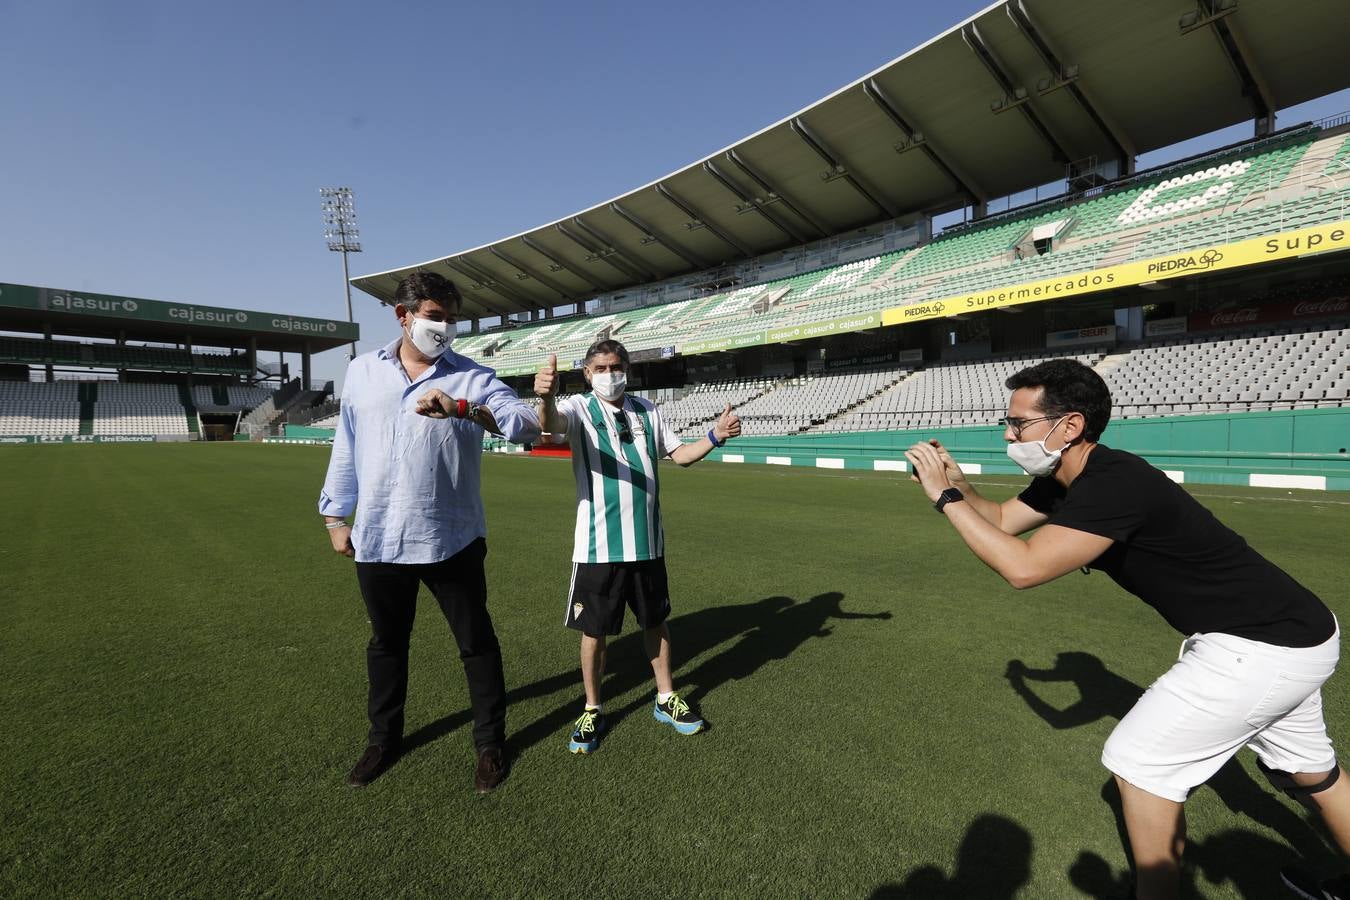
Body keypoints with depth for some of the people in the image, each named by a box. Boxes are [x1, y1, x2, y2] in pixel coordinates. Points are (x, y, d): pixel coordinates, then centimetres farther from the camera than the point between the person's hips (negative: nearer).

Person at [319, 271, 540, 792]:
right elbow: (346, 448, 12)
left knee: (476, 643, 9)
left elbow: (527, 425, -21)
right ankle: (383, 739, 43)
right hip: (376, 540, 3)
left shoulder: (472, 377, -5)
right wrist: (335, 516, 14)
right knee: (386, 644, 21)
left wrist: (463, 409, -35)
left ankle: (490, 743, 29)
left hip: (451, 541, -3)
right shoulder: (362, 371, 6)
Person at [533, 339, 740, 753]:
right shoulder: (580, 408, -7)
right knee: (594, 630, 8)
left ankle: (666, 699, 35)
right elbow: (552, 422, -30)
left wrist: (714, 436, -3)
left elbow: (678, 453, 14)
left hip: (647, 543, 4)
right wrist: (546, 396, -53)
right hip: (598, 547, -3)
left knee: (655, 621, 16)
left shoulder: (646, 410, 7)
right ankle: (592, 710, 28)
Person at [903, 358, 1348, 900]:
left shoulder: (1116, 484, -31)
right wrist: (958, 486, -11)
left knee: (1139, 760, -3)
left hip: (1261, 647, -10)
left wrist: (945, 498, -31)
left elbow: (1023, 568, -38)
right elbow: (1002, 520, 7)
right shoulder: (1065, 478, -3)